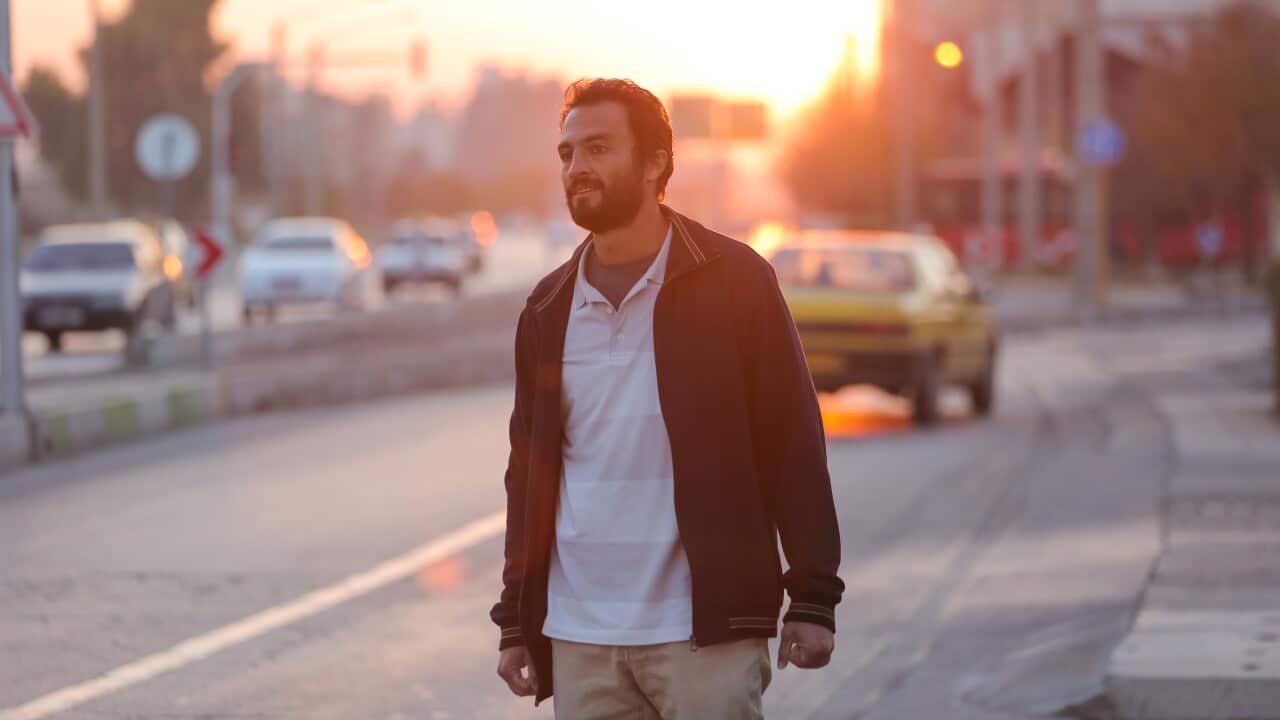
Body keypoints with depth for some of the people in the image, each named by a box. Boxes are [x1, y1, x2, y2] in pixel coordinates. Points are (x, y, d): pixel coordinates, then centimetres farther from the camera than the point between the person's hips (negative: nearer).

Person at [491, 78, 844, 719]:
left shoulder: (735, 281, -1)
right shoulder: (549, 310, 11)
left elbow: (793, 444, -3)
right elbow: (527, 471, 16)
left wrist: (813, 598, -7)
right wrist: (515, 621, 12)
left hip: (707, 631, -4)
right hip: (578, 639, 4)